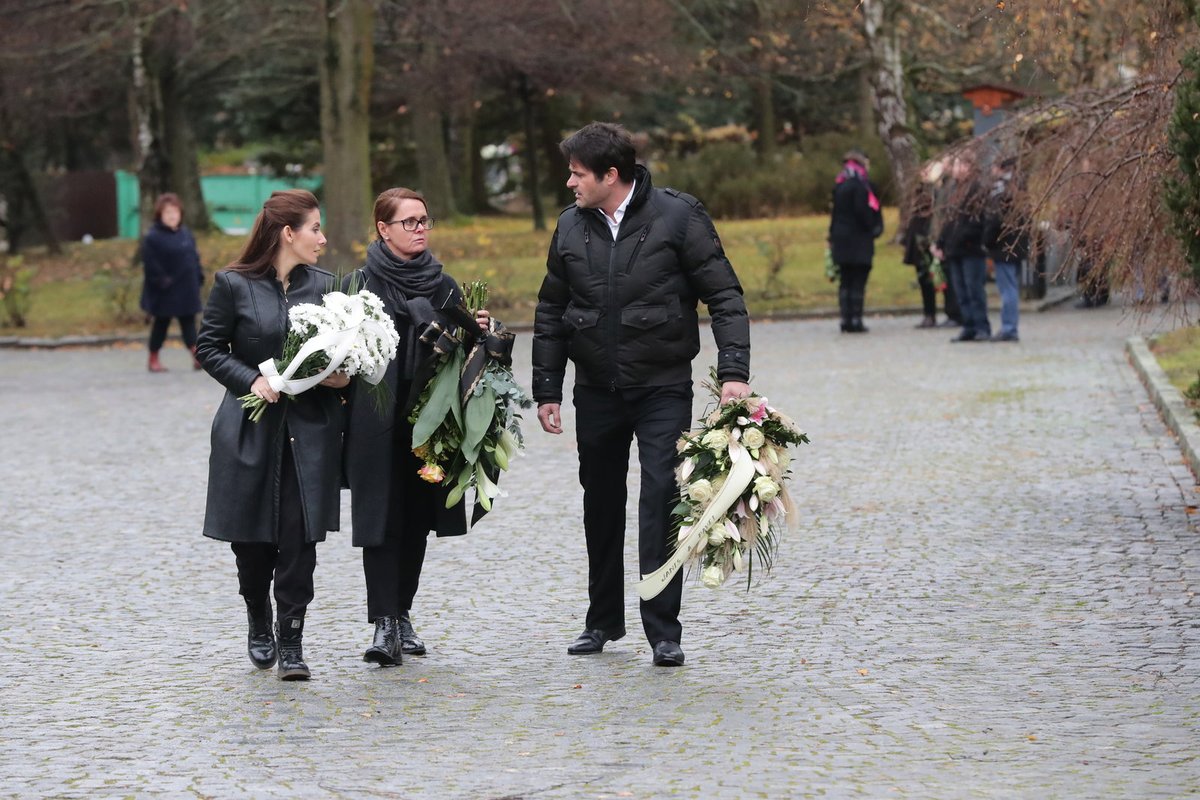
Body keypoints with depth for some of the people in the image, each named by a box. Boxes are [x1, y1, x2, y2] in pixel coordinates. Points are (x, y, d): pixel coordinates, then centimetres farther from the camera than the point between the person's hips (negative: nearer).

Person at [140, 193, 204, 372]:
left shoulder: (186, 234, 9)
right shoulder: (153, 237, -13)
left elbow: (194, 257, 14)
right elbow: (151, 264, -17)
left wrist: (198, 277, 7)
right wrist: (161, 281, -21)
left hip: (186, 288, 6)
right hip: (164, 292, -6)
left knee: (188, 321, 3)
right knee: (161, 323, 5)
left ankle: (197, 356, -1)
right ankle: (153, 359, 16)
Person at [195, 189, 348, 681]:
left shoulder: (322, 285, 7)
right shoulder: (234, 285, -4)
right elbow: (209, 348, 0)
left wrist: (341, 375, -5)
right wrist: (251, 379, -13)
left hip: (309, 431, 2)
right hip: (250, 431, -2)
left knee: (299, 539, -5)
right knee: (252, 539, 7)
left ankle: (291, 641, 5)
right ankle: (259, 626, 31)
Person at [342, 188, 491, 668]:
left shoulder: (443, 286, 10)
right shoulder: (359, 285, 0)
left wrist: (474, 331, -5)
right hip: (377, 423, -4)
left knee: (416, 519, 9)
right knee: (381, 518, -7)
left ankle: (402, 615, 20)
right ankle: (384, 625, -9)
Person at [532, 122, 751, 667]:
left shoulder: (678, 216, -8)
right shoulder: (571, 228, 5)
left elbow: (724, 296, -7)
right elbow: (551, 312, 14)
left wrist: (733, 371, -16)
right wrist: (546, 389, 11)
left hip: (663, 389, -4)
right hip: (596, 392, 4)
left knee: (661, 499, -12)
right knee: (601, 505, 12)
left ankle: (663, 629, -6)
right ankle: (604, 620, 26)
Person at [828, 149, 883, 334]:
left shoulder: (839, 184, 11)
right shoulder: (860, 184, -12)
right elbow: (863, 210, -19)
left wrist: (832, 237, 17)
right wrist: (873, 228, -6)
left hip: (841, 240, 7)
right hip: (859, 240, -7)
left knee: (845, 282, 10)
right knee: (858, 282, -3)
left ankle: (846, 320, 8)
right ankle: (856, 320, -5)